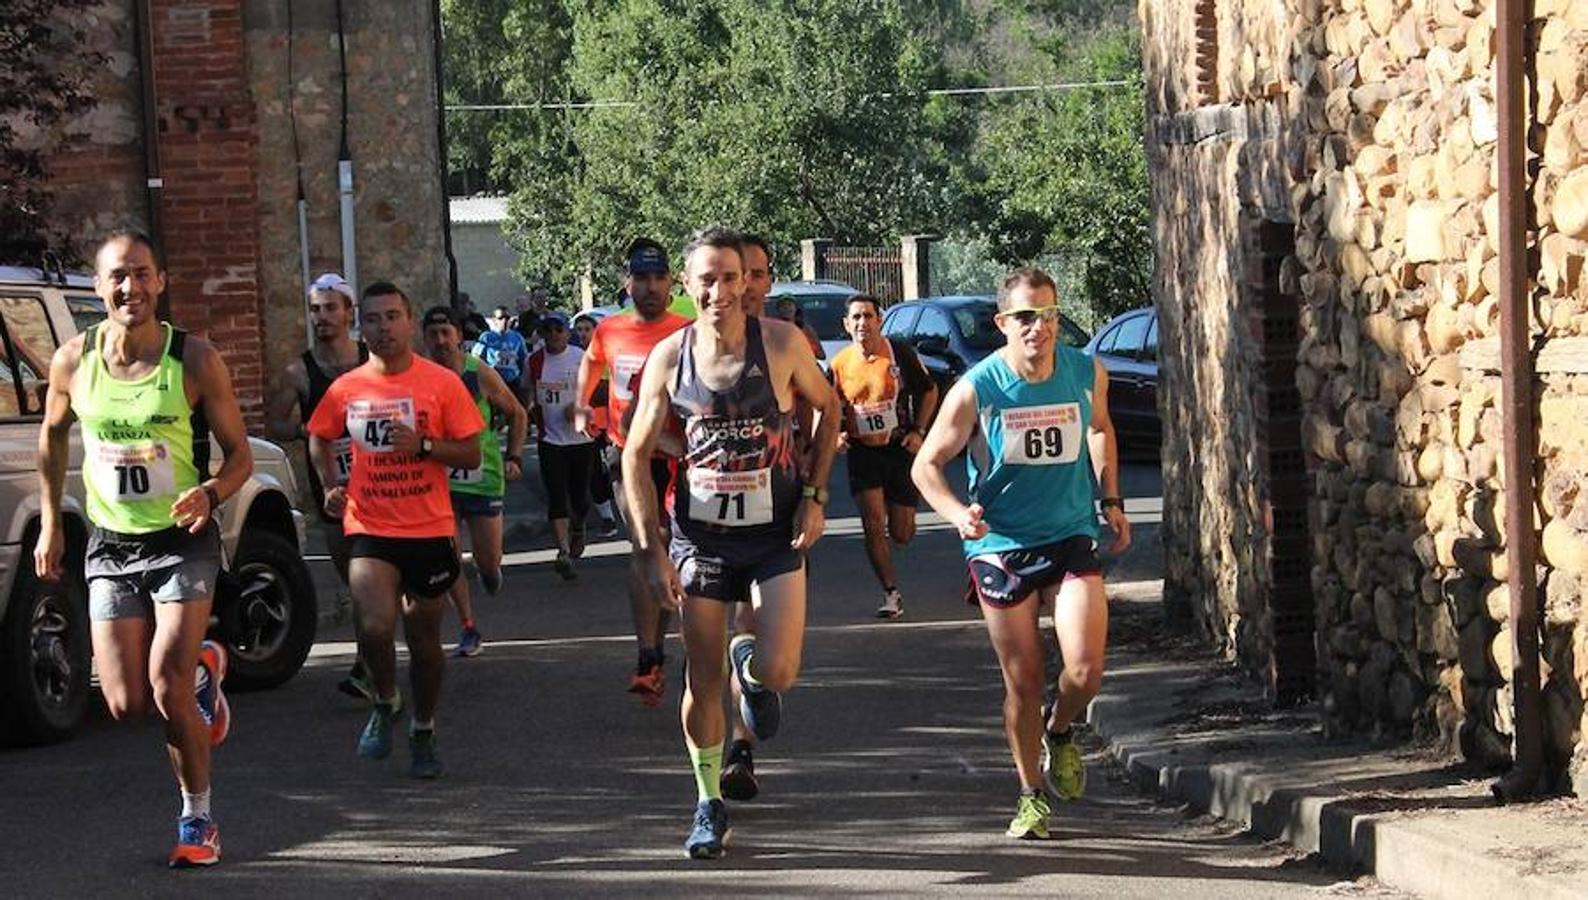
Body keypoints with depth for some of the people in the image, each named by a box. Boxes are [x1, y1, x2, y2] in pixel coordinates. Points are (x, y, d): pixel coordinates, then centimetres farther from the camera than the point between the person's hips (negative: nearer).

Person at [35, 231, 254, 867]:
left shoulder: (195, 360, -11)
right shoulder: (73, 361, -4)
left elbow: (239, 455, -4)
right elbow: (52, 436, 16)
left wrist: (210, 494, -25)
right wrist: (50, 523, 12)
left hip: (183, 541, -3)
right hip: (110, 546, 3)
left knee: (168, 686, -16)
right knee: (127, 705, -2)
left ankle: (198, 820, 5)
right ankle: (200, 670, 33)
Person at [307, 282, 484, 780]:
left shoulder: (442, 383, -4)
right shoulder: (346, 389, 2)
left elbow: (471, 454, -3)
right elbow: (319, 439, 21)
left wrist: (422, 444, -18)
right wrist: (330, 484, 5)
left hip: (429, 529, 0)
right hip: (370, 529, 0)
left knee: (424, 637, 10)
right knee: (375, 626, -20)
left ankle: (423, 733, 29)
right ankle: (385, 702, 9)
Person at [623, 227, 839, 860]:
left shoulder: (780, 344, -9)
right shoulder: (670, 357, -5)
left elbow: (828, 408, 8)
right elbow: (637, 455, 2)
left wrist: (815, 495, -2)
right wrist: (652, 549, -5)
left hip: (775, 534, -1)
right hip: (699, 537, 1)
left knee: (778, 673, -14)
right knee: (703, 684, 4)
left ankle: (752, 670, 24)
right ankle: (709, 804, 23)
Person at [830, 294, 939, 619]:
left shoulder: (901, 354, -7)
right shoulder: (840, 364, -2)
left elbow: (929, 391, 5)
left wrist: (918, 431, -5)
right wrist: (837, 433, -6)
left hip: (900, 449, -1)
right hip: (863, 452, 1)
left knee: (901, 534, 4)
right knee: (873, 526, -11)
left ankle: (899, 516, 43)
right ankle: (891, 594, 1)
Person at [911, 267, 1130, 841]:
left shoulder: (1087, 374, -3)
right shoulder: (976, 390, -12)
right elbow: (926, 465, -6)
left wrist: (1111, 500, 16)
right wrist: (958, 514, -24)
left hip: (1071, 538, 2)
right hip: (1000, 545, -1)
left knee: (1086, 669, -14)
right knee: (1023, 682, 3)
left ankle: (1059, 735, 20)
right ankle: (1031, 795, 23)